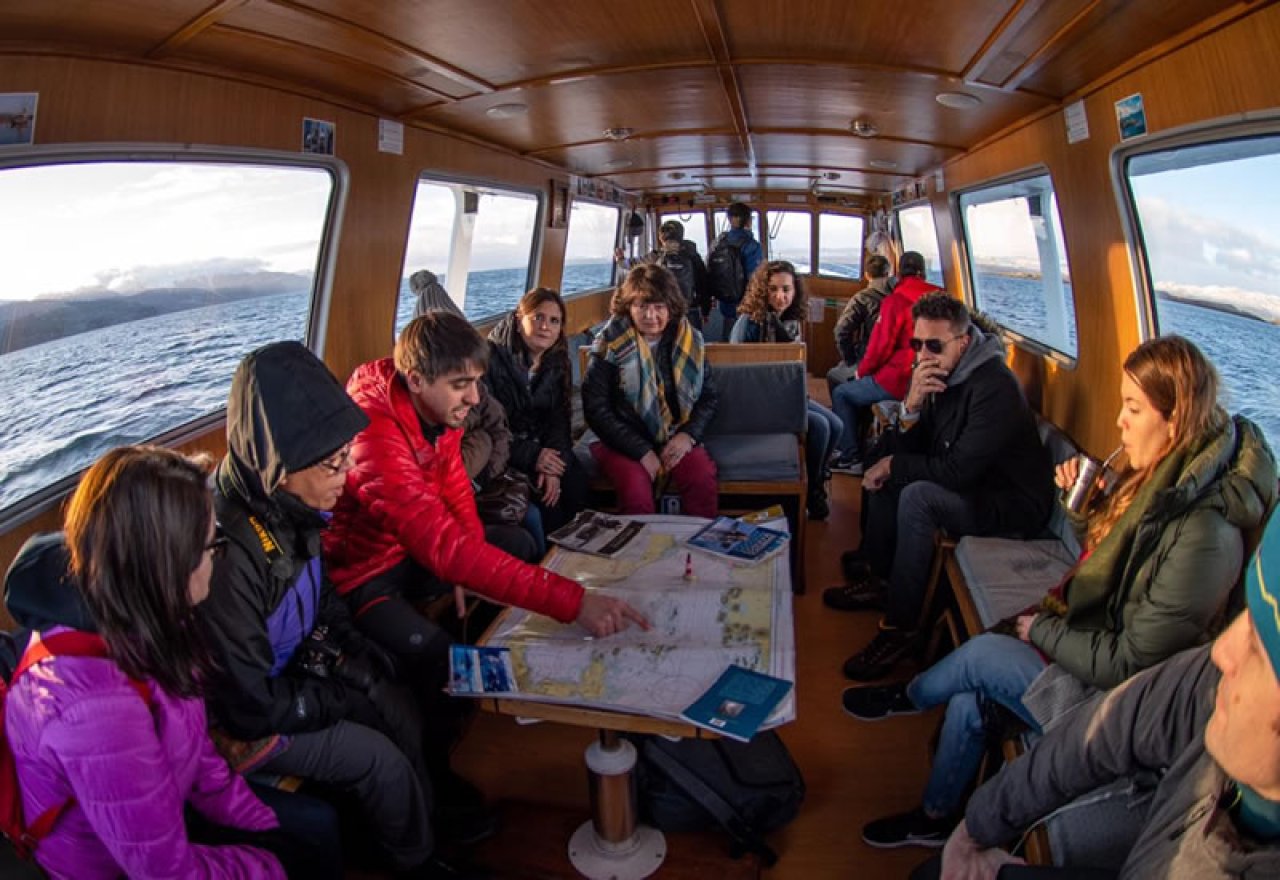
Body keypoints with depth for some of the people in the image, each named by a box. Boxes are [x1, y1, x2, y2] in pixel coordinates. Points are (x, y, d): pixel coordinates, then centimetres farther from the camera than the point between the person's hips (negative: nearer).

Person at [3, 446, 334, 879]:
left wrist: (265, 825, -1)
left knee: (319, 825, 13)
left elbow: (194, 745, -1)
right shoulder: (98, 705, -39)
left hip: (162, 809, 7)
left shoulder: (119, 617, -13)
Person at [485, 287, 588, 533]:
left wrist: (554, 468, -17)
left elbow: (559, 418, 0)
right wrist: (530, 456, -25)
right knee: (540, 495, -27)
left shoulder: (557, 362, 6)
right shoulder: (491, 358, -13)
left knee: (577, 483, -19)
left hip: (543, 450, 5)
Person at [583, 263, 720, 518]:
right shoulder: (611, 344, -4)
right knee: (636, 490, -31)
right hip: (623, 441, -2)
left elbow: (708, 397, 12)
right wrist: (642, 451, -14)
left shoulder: (690, 341, 6)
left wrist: (688, 434, -7)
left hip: (677, 438, 3)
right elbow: (595, 409, -8)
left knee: (703, 480, -27)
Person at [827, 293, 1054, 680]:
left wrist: (894, 466, -17)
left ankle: (900, 629, -22)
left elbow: (958, 470, -29)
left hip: (1012, 506, -9)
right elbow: (909, 448, 0)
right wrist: (912, 406, -20)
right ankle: (877, 578, 14)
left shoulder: (995, 387, -25)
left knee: (917, 497, -31)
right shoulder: (942, 373, 0)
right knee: (882, 474, 7)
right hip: (973, 488, 10)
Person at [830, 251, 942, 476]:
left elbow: (880, 346, -11)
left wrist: (861, 371, 8)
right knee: (861, 388, 30)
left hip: (899, 382, -7)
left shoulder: (894, 301, -13)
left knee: (841, 394, 13)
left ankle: (851, 458, 11)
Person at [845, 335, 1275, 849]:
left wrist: (1043, 629, -11)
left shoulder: (1203, 536, -29)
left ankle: (908, 697, 21)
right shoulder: (1160, 482, -1)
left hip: (1108, 698, -7)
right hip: (1086, 646, 8)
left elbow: (1128, 663, -25)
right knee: (967, 697, -2)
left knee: (981, 654, -10)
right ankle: (936, 817, 19)